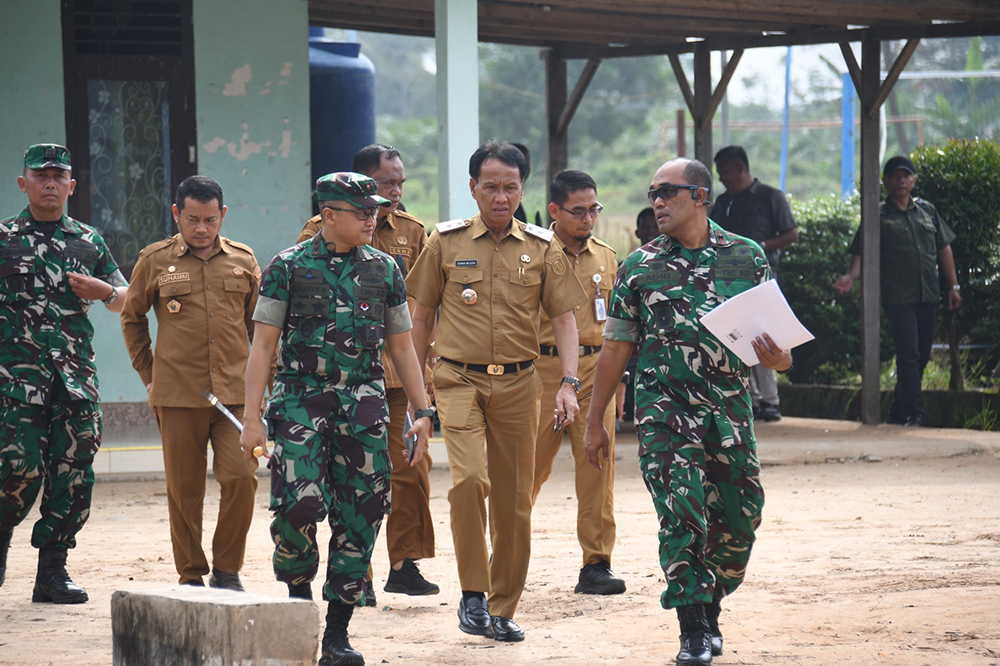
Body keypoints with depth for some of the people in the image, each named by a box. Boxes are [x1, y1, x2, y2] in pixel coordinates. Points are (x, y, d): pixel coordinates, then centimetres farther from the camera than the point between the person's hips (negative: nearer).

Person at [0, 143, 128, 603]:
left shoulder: (88, 242, 14)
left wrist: (102, 290, 1)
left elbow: (123, 300, 21)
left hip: (76, 374, 4)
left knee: (74, 471, -1)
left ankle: (53, 570, 7)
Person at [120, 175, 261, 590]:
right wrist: (148, 375, 12)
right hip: (177, 395, -1)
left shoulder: (242, 261, 9)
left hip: (235, 392, 1)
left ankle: (227, 570, 7)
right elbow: (132, 319, 16)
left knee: (241, 478, -9)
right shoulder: (155, 261, 4)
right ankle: (190, 577, 14)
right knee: (184, 489, 3)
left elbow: (258, 323, 18)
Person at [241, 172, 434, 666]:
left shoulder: (383, 270, 10)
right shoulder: (290, 267, 0)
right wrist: (251, 417, -6)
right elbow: (263, 344, -1)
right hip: (302, 399, -3)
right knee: (299, 504, -17)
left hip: (363, 405, 3)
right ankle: (298, 588, 12)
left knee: (359, 516, -1)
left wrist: (421, 412, 9)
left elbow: (401, 346, 15)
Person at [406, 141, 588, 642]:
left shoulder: (541, 248, 5)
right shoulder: (445, 243, 3)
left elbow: (564, 318, 5)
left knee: (514, 499, 5)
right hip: (459, 379, -2)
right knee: (469, 479, -22)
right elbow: (422, 314, 10)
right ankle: (473, 594, -11)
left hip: (518, 383, 2)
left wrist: (569, 383, -7)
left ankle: (503, 609, 17)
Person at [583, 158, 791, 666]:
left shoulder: (746, 257, 6)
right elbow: (616, 348, 9)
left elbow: (777, 333, 11)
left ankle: (710, 610, 27)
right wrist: (594, 422, 9)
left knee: (738, 521, 5)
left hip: (731, 411, 2)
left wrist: (779, 359, -13)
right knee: (682, 517, -12)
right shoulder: (638, 267, 5)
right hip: (665, 411, -2)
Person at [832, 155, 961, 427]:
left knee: (922, 355, 7)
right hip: (897, 296, -5)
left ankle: (899, 410, 19)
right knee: (908, 354, -12)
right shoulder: (878, 216, 2)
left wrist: (953, 285, 14)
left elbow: (943, 248, 19)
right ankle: (914, 412, -10)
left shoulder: (926, 210, 14)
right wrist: (851, 276, -21)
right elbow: (862, 253, -2)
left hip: (928, 294, 5)